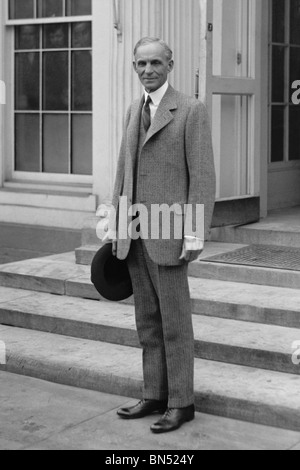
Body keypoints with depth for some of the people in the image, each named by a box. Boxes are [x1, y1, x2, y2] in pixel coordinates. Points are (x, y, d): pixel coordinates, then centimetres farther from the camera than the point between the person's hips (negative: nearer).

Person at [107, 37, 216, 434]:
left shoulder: (191, 110, -6)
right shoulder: (134, 112, 15)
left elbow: (202, 176, -10)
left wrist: (195, 236, -15)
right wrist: (116, 226, 12)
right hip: (135, 233, 7)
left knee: (174, 320, 0)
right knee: (148, 320, 11)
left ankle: (181, 402, 10)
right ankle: (155, 396, 19)